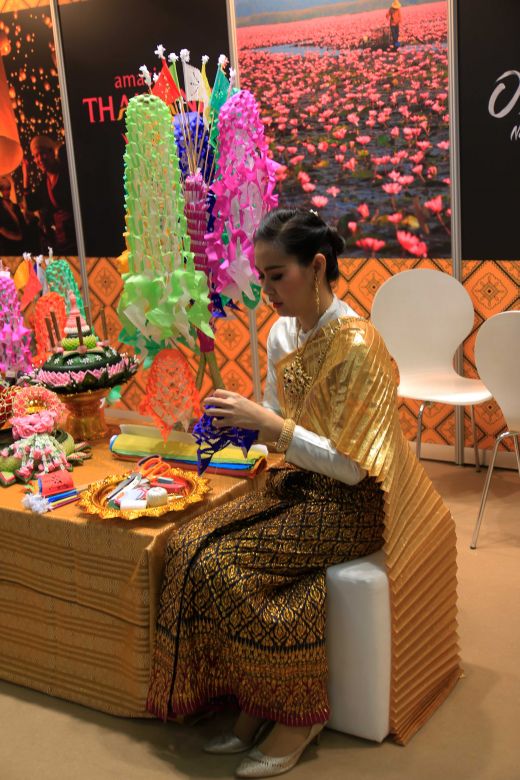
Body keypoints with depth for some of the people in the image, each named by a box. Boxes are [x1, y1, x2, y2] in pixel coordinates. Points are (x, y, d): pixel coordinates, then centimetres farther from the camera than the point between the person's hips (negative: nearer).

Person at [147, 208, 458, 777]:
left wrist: (273, 425, -25)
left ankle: (296, 714, -2)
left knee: (223, 564, -23)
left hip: (349, 503, -8)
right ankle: (254, 705, 1)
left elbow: (350, 468, -22)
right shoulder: (282, 333, 3)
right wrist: (244, 422, -8)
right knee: (188, 547, -13)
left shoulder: (355, 345, -21)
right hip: (300, 484, 8)